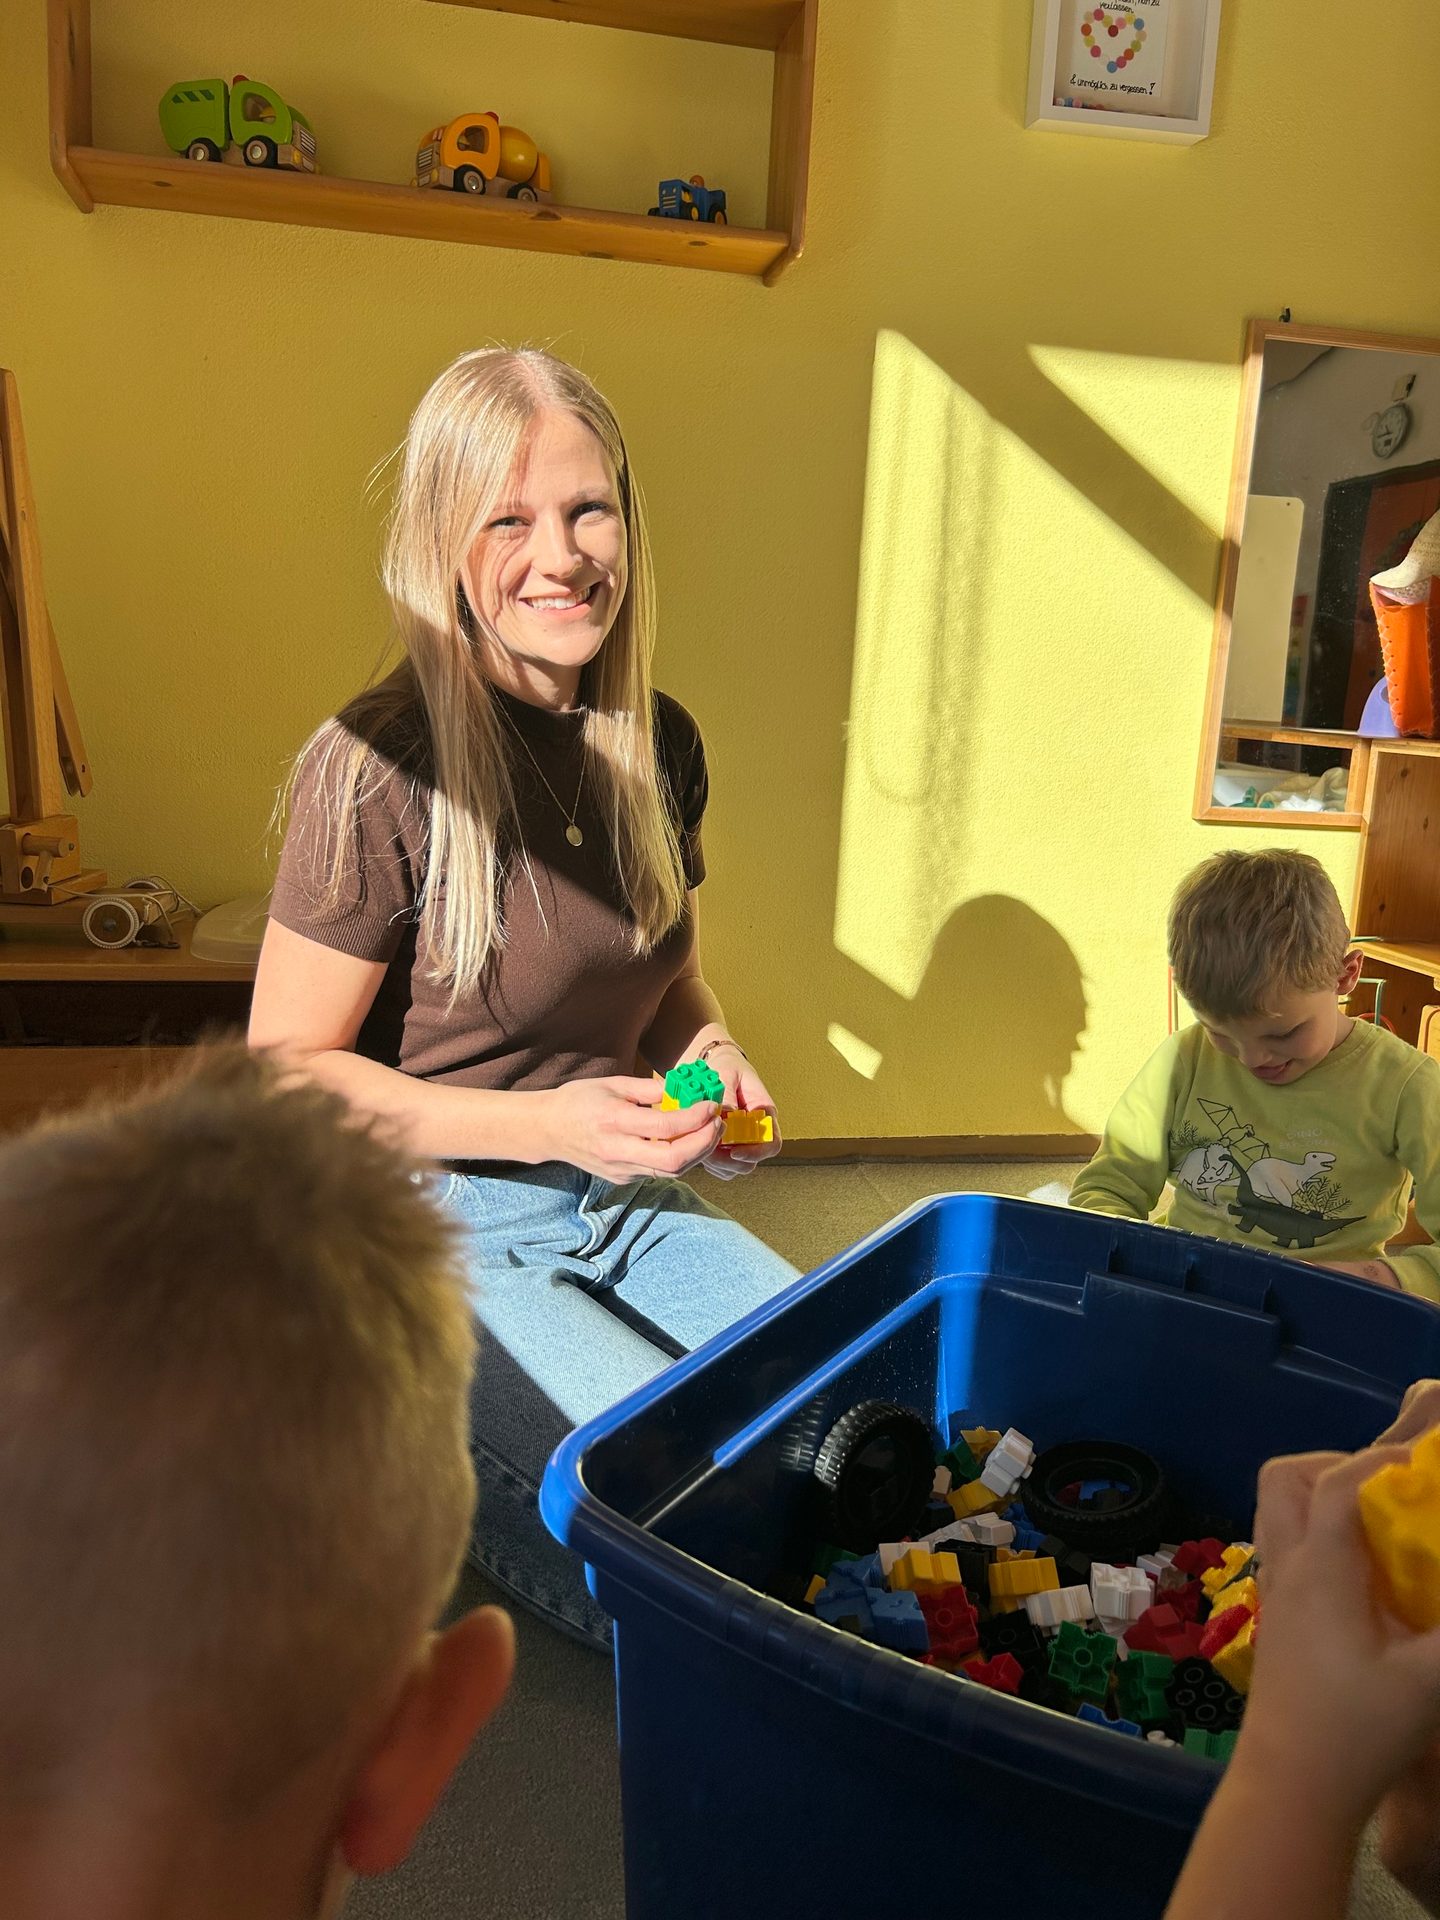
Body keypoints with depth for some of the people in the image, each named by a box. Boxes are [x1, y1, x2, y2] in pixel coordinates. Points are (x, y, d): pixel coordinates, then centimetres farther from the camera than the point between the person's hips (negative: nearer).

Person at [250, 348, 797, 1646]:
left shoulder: (661, 745, 1)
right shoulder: (380, 770, -19)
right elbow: (286, 1070, -14)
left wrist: (711, 1050, -6)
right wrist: (547, 1121, -22)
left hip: (624, 1195, 7)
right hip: (436, 1223, -6)